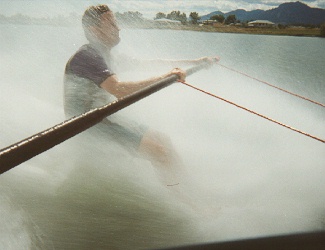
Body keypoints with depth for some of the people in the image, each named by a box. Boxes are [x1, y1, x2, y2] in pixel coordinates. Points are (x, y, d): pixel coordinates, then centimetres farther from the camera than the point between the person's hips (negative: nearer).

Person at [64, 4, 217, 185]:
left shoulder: (104, 55, 14)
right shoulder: (87, 56, -16)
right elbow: (119, 90, -32)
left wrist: (195, 62, 12)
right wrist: (164, 78, -34)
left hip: (103, 121, 10)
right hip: (88, 128, -10)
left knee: (163, 142, 7)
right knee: (157, 148, -20)